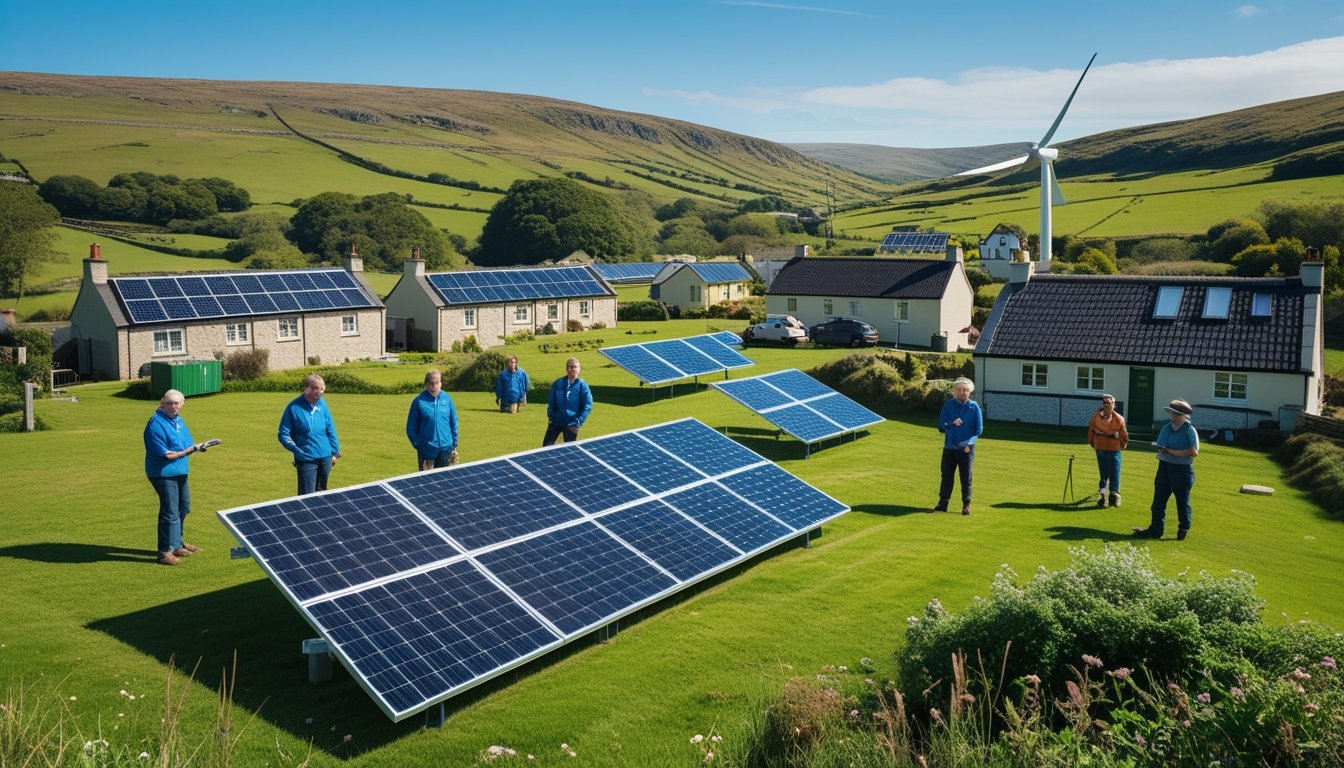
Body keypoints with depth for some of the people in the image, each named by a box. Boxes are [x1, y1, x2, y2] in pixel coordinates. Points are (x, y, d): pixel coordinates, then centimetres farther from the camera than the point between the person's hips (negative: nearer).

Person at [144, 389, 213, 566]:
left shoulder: (178, 420, 10)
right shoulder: (156, 424, -17)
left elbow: (186, 444, 13)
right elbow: (164, 454, -21)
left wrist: (196, 447, -8)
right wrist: (186, 451, -17)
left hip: (180, 472, 10)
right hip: (163, 473, -9)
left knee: (183, 508, 21)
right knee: (170, 513, -7)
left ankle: (176, 544, 37)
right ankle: (165, 552, 3)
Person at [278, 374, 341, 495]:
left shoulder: (322, 404, 2)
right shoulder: (294, 407, -11)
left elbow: (330, 429, 11)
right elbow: (283, 435, -6)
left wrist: (335, 452, 8)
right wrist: (298, 451, -13)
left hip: (326, 458, 5)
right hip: (306, 460, -5)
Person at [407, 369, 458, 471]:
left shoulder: (447, 398, 1)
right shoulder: (419, 401, -7)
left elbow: (454, 423, 8)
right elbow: (411, 427, -2)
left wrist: (454, 446, 7)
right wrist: (417, 444, -9)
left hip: (445, 449, 2)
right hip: (426, 451, -2)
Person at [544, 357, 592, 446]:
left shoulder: (582, 386, -7)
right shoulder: (558, 383, 0)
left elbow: (588, 406, -9)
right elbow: (551, 402, 7)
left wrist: (578, 422, -15)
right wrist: (551, 416, -4)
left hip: (571, 424, -2)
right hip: (556, 422, 2)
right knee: (546, 446, 0)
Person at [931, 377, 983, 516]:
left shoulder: (974, 407, -3)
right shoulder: (948, 405, -1)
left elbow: (979, 429, 0)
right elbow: (941, 426, -1)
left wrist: (969, 443, -10)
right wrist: (952, 424, -18)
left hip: (966, 449, -1)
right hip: (949, 447, 1)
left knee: (966, 478, 6)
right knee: (946, 476, 7)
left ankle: (966, 505, 16)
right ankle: (942, 503, 15)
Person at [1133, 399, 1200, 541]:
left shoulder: (1189, 430, -11)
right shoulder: (1166, 428, 10)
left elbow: (1194, 451, -19)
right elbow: (1159, 445, 17)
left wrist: (1173, 452, -20)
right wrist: (1161, 451, -6)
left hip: (1182, 470, -6)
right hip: (1164, 467, 6)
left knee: (1182, 502, 7)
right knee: (1158, 501, 7)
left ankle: (1183, 530, 20)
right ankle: (1155, 529, 14)